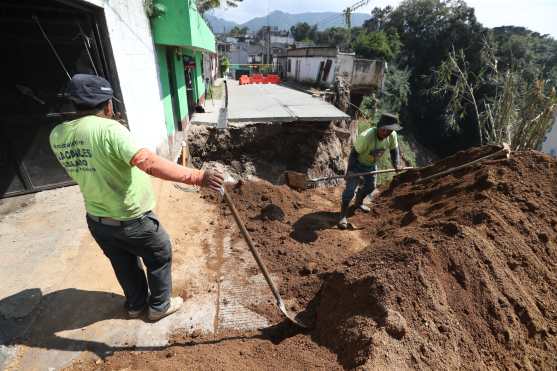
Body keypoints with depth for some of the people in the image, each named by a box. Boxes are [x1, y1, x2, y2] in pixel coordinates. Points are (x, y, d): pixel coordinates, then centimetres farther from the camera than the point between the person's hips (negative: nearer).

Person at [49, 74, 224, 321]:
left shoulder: (57, 135, -2)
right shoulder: (108, 129, -25)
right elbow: (149, 163, -39)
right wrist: (197, 177, -43)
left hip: (96, 220, 7)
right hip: (131, 220, -7)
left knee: (124, 265, 27)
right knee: (160, 256, 18)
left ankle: (135, 304, 48)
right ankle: (159, 306, 34)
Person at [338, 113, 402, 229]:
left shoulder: (392, 135, -18)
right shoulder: (365, 137, -35)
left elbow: (394, 149, 1)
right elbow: (354, 153, -27)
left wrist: (396, 163, -11)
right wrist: (350, 170, -32)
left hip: (371, 165, 7)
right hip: (357, 163, -7)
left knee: (370, 186, 20)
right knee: (350, 188, -12)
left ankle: (358, 203, 47)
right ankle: (343, 215, -2)